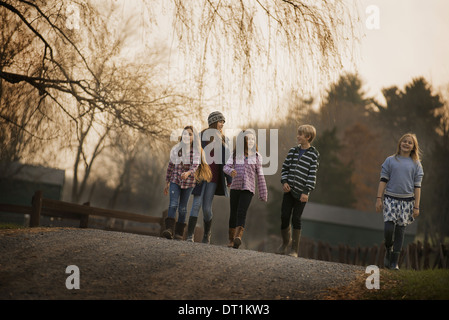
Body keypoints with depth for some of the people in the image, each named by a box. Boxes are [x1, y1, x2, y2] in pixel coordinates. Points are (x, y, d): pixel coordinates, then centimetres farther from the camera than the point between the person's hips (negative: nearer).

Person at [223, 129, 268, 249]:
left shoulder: (257, 156, 7)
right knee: (233, 213, 7)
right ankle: (231, 239, 17)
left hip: (248, 189, -2)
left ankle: (238, 237, -32)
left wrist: (263, 193, 8)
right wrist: (230, 171, -26)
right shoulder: (235, 154, 9)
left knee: (241, 213, -19)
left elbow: (260, 175, 9)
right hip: (235, 187, 2)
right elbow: (226, 167, -1)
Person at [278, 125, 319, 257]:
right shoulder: (293, 151, 10)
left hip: (301, 192, -4)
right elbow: (285, 167, 16)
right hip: (289, 190, 4)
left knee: (296, 218, -3)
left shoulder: (314, 154, -3)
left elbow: (313, 174, -7)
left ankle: (295, 249, 6)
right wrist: (284, 181, 0)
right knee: (284, 216, 1)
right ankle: (285, 242, 22)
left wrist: (306, 192, -13)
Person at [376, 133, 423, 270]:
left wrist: (416, 206, 1)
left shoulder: (416, 164, 9)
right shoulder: (390, 160, 7)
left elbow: (417, 186, 7)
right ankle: (388, 250, 16)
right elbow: (383, 180, 6)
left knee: (400, 231, 1)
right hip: (390, 198, -1)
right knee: (388, 229, -14)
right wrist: (379, 198, -2)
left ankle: (394, 262, 9)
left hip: (407, 200, 1)